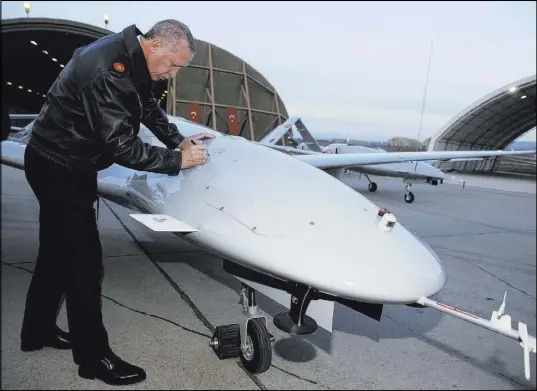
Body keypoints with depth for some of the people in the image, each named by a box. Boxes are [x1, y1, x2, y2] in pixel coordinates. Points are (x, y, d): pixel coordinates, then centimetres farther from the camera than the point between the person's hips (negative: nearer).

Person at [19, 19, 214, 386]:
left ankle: (37, 331, 37)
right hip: (59, 168, -10)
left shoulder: (132, 58, 1)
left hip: (65, 164, 10)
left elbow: (149, 106, 12)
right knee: (85, 260, -4)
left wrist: (178, 140, -1)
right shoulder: (106, 71, -28)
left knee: (58, 250, 19)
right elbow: (122, 145, -29)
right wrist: (177, 160, -22)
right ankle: (94, 356, 11)